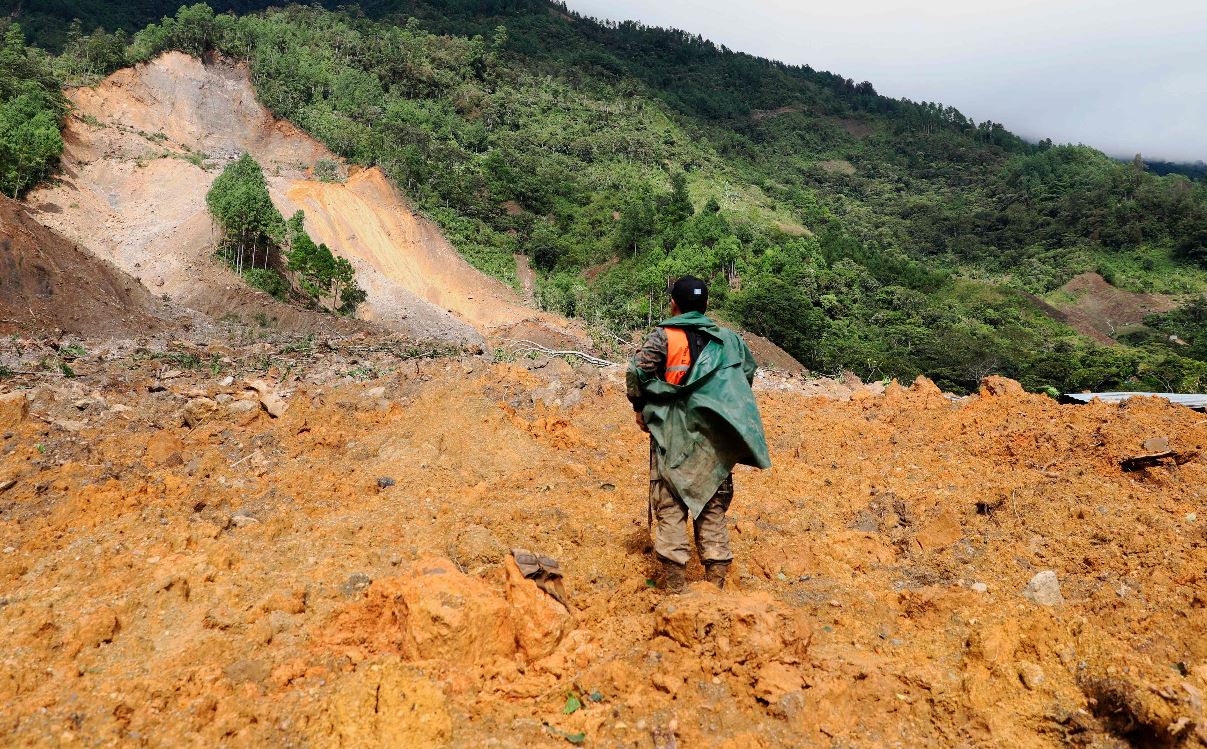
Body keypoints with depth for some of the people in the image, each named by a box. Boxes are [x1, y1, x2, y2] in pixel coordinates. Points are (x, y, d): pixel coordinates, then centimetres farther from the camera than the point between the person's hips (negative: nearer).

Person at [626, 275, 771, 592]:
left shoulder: (663, 336, -4)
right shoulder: (728, 338, 9)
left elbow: (637, 372, -12)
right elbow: (748, 372, 15)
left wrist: (640, 407, 3)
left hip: (673, 435, -3)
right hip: (715, 438, 4)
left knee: (670, 505, 2)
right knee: (713, 505, 12)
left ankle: (674, 582, 0)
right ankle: (717, 576, 15)